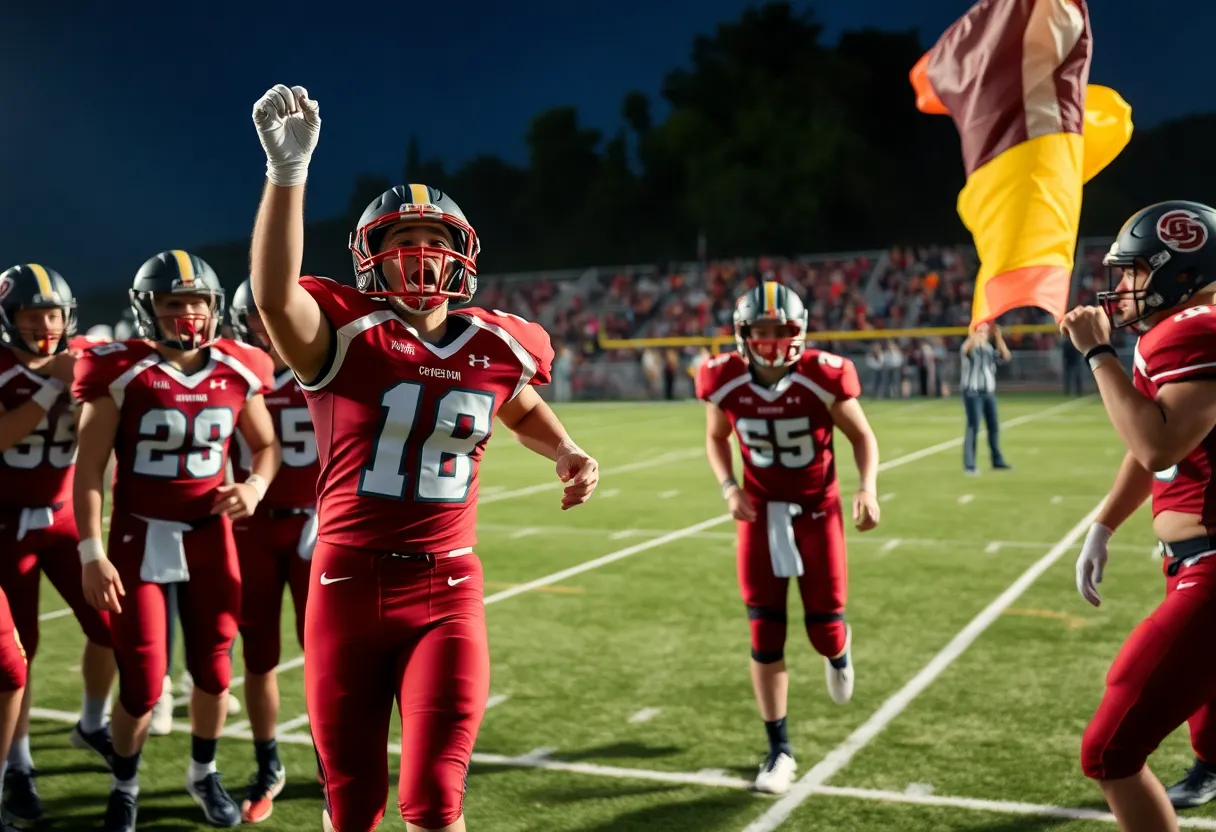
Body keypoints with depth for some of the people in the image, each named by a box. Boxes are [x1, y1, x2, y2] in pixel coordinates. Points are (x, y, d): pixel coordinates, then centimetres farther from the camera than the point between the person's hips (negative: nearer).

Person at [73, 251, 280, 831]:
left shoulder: (238, 371, -1)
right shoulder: (120, 374, -11)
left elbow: (266, 444, 13)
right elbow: (89, 469, -8)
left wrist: (256, 485, -8)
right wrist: (91, 553, -13)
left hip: (209, 535, 3)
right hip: (139, 537, -3)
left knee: (212, 668, 10)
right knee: (142, 682, 0)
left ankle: (203, 773, 35)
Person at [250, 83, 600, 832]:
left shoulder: (495, 345, 3)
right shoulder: (344, 337, -9)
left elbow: (523, 409, 25)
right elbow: (274, 295, -32)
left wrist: (567, 453, 7)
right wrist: (288, 170, -39)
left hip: (448, 591, 2)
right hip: (349, 585, -1)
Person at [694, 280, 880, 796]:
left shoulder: (823, 377, -19)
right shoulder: (725, 381, -13)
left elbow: (861, 435, -5)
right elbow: (716, 438, 6)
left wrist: (868, 488, -21)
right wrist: (728, 487, -10)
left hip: (816, 509, -1)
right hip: (761, 512, 1)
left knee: (824, 629, 0)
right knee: (765, 637, -1)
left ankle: (837, 652, 42)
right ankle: (779, 751, 13)